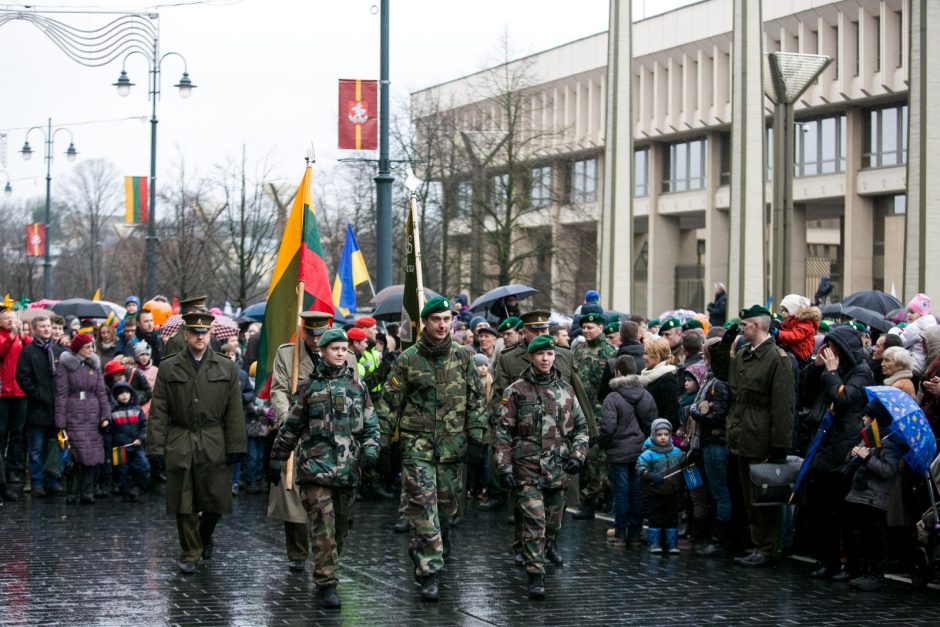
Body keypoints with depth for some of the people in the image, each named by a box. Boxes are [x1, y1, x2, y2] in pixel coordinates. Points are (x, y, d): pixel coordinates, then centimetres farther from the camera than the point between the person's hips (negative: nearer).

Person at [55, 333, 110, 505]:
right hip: (73, 415, -4)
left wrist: (106, 415, 2)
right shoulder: (66, 365, -1)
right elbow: (61, 394, -3)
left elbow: (101, 392, 12)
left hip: (92, 415, 4)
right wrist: (60, 422, -8)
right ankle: (72, 493, -3)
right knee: (77, 454, -10)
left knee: (91, 455, 1)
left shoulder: (94, 365, 13)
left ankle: (87, 492, 9)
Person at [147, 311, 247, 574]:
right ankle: (190, 554, 14)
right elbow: (158, 412, 3)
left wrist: (235, 447, -2)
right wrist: (156, 448, -4)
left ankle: (205, 536, 33)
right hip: (180, 446, 0)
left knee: (216, 500, 3)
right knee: (184, 504, 2)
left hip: (215, 446, 0)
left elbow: (234, 412, 4)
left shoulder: (226, 368, 6)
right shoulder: (168, 368, 5)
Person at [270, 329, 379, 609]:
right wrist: (276, 460, 13)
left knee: (341, 526, 9)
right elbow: (291, 427, 10)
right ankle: (326, 584, -9)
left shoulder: (356, 385, 10)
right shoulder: (310, 385, 4)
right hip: (315, 467, -3)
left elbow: (371, 425, 11)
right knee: (323, 527, -10)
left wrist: (370, 450, -6)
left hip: (348, 469, 3)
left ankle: (325, 573, 27)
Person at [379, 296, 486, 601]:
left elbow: (475, 399, 8)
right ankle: (429, 573, -9)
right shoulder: (408, 359, -2)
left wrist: (475, 437, 3)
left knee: (446, 501, 13)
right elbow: (390, 402, 2)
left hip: (451, 443, 2)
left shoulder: (463, 357, 4)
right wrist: (383, 440, 0)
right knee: (423, 504, -9)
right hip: (417, 442, -2)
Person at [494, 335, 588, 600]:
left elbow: (580, 427, 16)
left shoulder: (566, 391, 11)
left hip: (558, 469, 4)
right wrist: (505, 466, -7)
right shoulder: (516, 391, -1)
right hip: (528, 468, -4)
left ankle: (537, 558, 32)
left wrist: (577, 456, 2)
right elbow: (503, 431, -1)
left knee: (553, 525, 11)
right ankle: (536, 576, -10)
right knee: (535, 523, -12)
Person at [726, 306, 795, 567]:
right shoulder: (742, 355, 12)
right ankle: (758, 546, 23)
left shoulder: (777, 358, -14)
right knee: (750, 498, 14)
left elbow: (784, 406, -18)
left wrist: (779, 447, -20)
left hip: (762, 443, -9)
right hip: (742, 440, 9)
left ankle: (768, 550, 8)